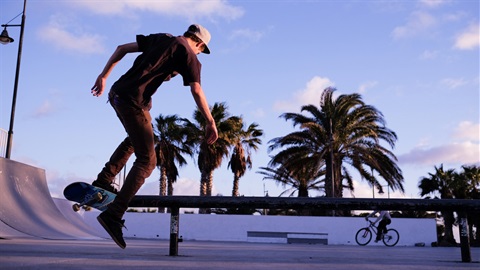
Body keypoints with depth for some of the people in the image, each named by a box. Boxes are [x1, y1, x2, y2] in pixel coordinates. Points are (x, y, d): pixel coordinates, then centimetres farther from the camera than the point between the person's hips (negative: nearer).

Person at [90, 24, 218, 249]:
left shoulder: (160, 38, 21)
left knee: (136, 139, 31)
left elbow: (122, 48, 20)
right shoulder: (189, 55, 1)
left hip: (116, 93, 8)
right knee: (147, 160, -3)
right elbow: (197, 91, -10)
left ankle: (103, 181, 25)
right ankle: (113, 214, -11)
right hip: (132, 101, -8)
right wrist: (210, 122, -9)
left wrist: (103, 76, 24)